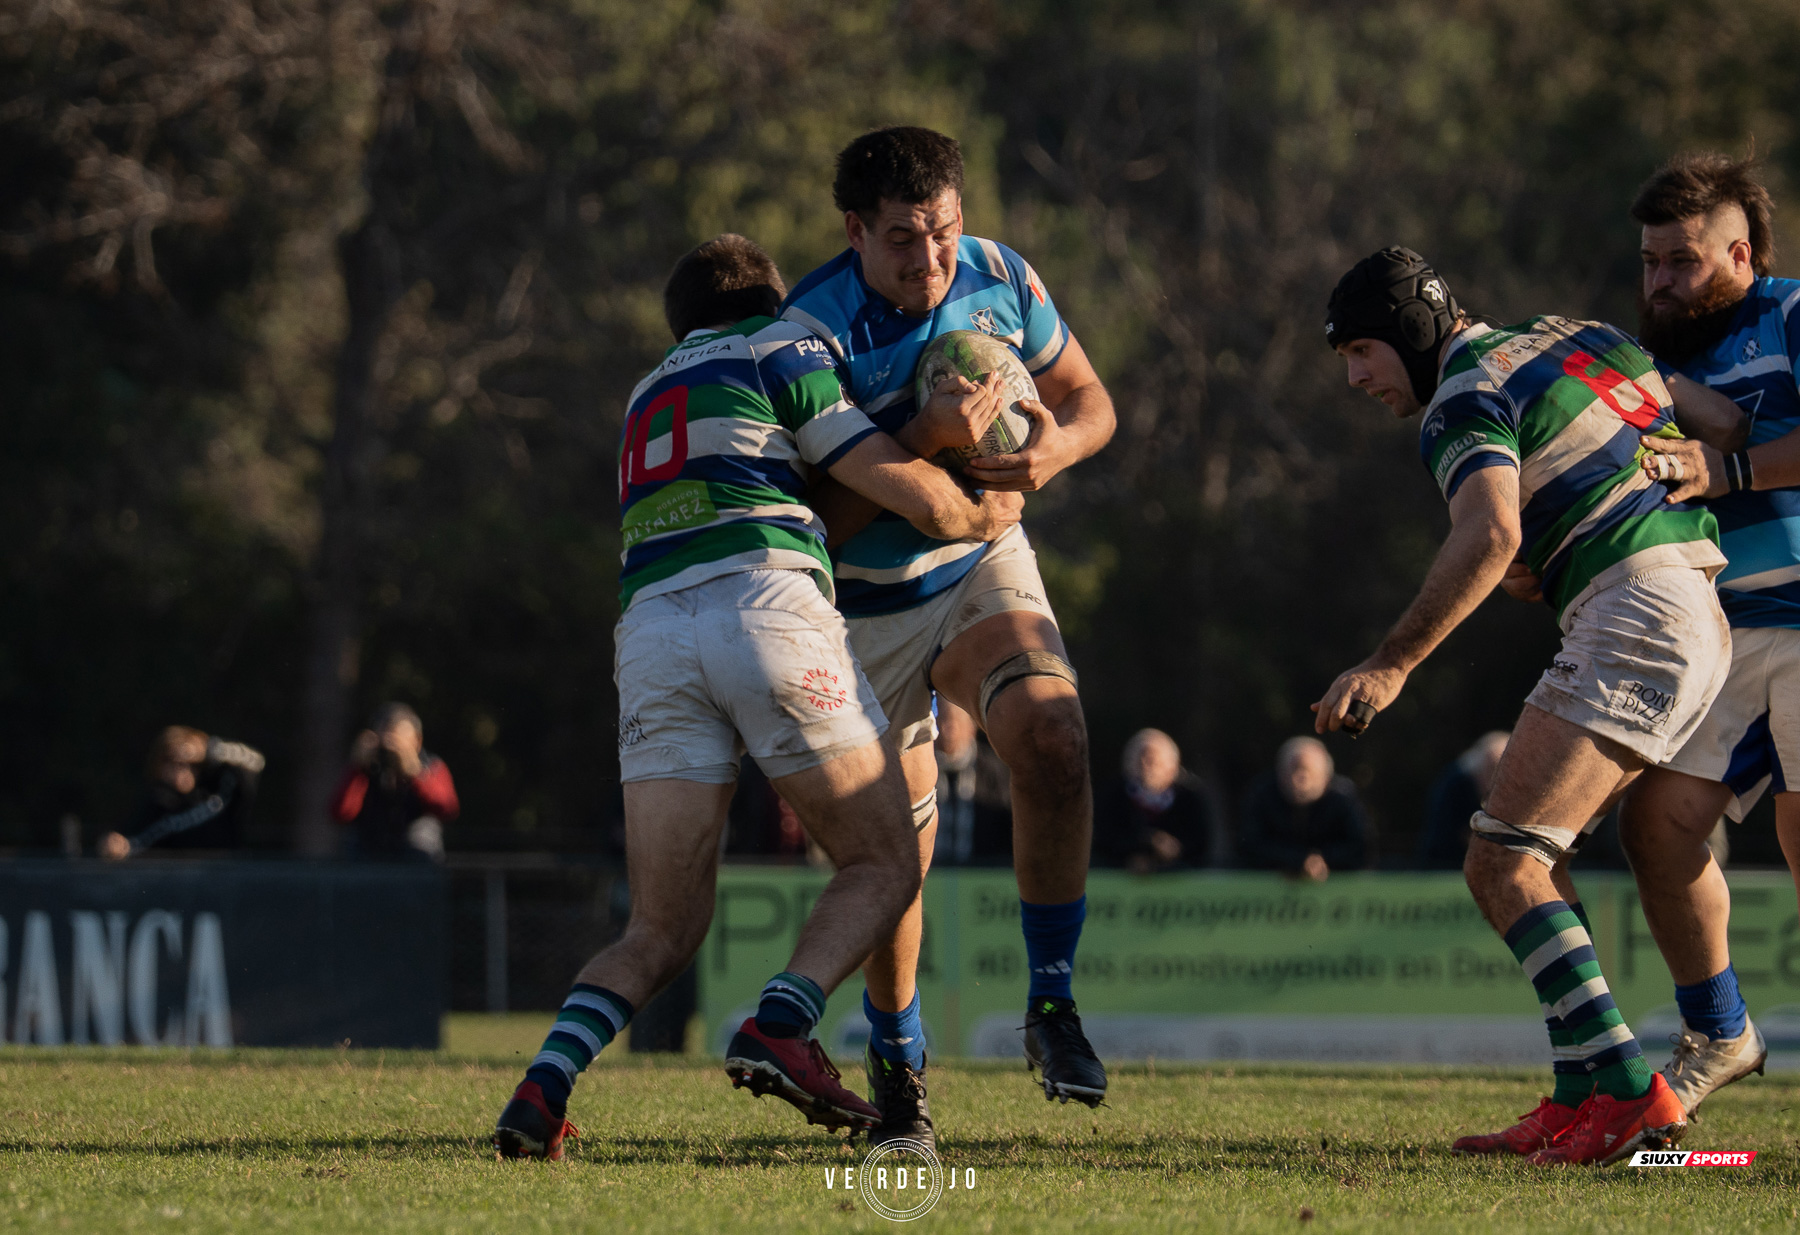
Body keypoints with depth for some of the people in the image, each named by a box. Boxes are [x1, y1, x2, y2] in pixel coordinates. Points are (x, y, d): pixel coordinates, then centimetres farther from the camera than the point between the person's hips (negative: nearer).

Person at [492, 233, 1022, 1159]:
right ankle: (780, 1028, -18)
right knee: (883, 867, 7)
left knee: (662, 932, 5)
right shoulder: (778, 352, 15)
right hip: (766, 604, -5)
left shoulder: (650, 395, 34)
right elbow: (903, 488, 11)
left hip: (650, 628, 5)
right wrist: (977, 518, 31)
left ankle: (545, 1083, -19)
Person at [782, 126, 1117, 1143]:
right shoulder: (813, 332, -23)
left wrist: (1054, 448, -19)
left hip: (984, 567, 2)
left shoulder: (1002, 279, -9)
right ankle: (898, 1061, 24)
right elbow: (820, 519, -23)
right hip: (867, 609, -2)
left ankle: (1054, 1005, -14)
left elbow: (1089, 400, 4)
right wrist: (919, 445, -36)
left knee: (1053, 739, -25)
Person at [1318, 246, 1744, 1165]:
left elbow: (1492, 534, -25)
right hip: (1700, 610, 10)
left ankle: (1629, 1090, -21)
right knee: (1534, 852, 15)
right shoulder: (1579, 337, 20)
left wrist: (1391, 664, -25)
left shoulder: (1465, 403, -6)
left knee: (1501, 866, -12)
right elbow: (1730, 429, 20)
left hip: (1634, 617, -10)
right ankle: (1578, 1102, 10)